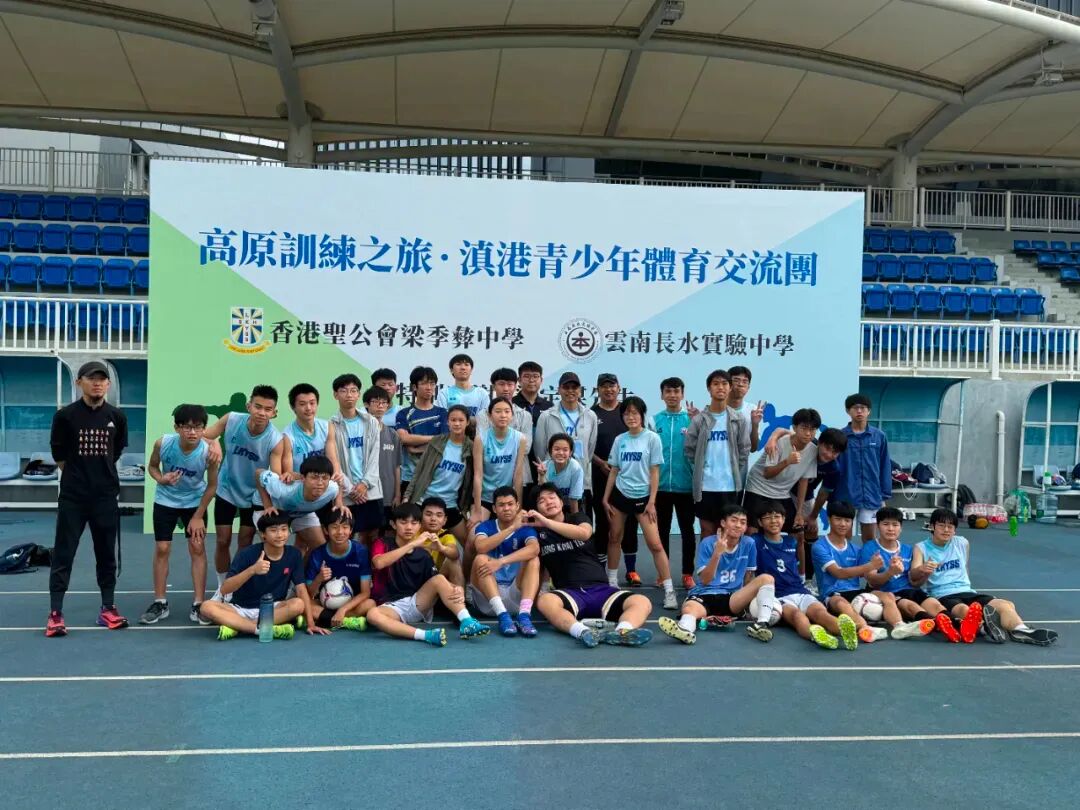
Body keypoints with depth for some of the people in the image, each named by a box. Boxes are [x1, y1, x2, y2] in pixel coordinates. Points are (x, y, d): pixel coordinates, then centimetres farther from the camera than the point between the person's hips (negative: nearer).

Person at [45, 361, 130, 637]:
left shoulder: (117, 417, 1)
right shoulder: (65, 415, -6)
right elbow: (58, 454, 4)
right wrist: (77, 474, 10)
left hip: (106, 495, 2)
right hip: (72, 496, -2)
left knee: (107, 553, 9)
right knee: (63, 554, 0)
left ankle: (107, 609, 19)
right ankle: (55, 614, 7)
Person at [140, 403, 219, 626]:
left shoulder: (208, 452, -28)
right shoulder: (163, 443, -25)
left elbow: (212, 485, -14)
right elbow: (152, 466, -4)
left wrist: (198, 516, -11)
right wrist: (161, 479, -28)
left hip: (194, 502, -1)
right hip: (165, 500, 1)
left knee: (198, 549, -2)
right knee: (162, 549, 2)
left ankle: (198, 604, 5)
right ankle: (160, 603, 14)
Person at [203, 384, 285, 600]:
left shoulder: (276, 440, -28)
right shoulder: (231, 420, -22)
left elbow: (276, 476, -30)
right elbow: (202, 436, -12)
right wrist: (212, 443, -35)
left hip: (254, 496, -1)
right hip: (226, 490, 1)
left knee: (245, 544, 7)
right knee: (223, 541, 7)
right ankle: (222, 587, 26)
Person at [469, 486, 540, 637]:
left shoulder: (526, 529, 2)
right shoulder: (485, 527, 3)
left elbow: (534, 549, -23)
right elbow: (481, 547, -22)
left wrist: (501, 561, -35)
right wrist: (512, 527, -26)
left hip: (515, 595, 0)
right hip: (487, 599, 0)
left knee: (533, 560, -19)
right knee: (481, 559, -24)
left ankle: (524, 615, -35)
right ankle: (503, 616, -35)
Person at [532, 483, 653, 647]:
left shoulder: (577, 518, 14)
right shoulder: (537, 532, 14)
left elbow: (584, 533, -12)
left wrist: (546, 522, -16)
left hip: (601, 590, 2)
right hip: (570, 593, -1)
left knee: (642, 602, -26)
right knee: (544, 600, -37)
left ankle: (620, 632, -55)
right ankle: (583, 632, -59)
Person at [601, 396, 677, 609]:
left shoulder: (652, 438, -6)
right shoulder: (619, 440, 4)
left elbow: (655, 472, -5)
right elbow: (614, 471, 10)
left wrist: (651, 501, -9)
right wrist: (605, 498, 6)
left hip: (642, 497, -4)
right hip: (619, 494, 4)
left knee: (655, 544, -8)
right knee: (614, 538, 11)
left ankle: (669, 591, -4)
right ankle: (612, 583, 26)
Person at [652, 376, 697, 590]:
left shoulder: (692, 419, 2)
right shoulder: (655, 420, 6)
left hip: (685, 484, -1)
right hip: (660, 484, 1)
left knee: (687, 530, 5)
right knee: (662, 530, 10)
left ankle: (688, 573, 15)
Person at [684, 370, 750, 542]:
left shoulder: (739, 420, 2)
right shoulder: (698, 420, 0)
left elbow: (744, 451, 3)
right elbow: (689, 450, 3)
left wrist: (736, 475, -2)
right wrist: (702, 468, 0)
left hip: (731, 486, 1)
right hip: (705, 485, 0)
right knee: (707, 529, 7)